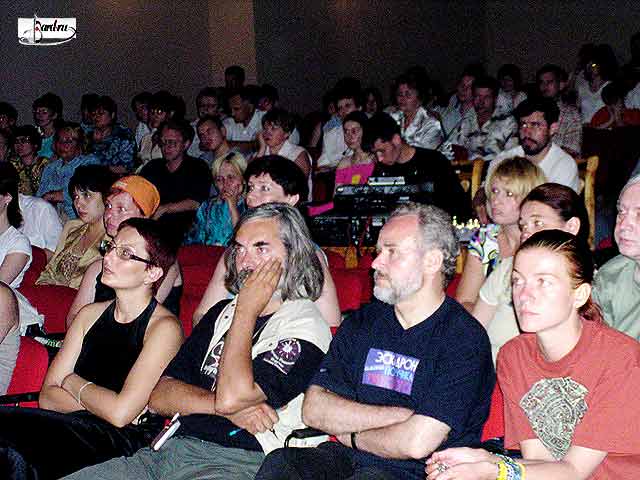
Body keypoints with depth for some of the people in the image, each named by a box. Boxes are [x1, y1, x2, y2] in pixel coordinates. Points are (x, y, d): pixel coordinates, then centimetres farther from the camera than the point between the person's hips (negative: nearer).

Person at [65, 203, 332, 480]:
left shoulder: (305, 326, -3)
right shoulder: (223, 312, 20)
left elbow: (231, 396, -19)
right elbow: (159, 397, 11)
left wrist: (247, 310, -6)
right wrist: (224, 406, -7)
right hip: (170, 447, 6)